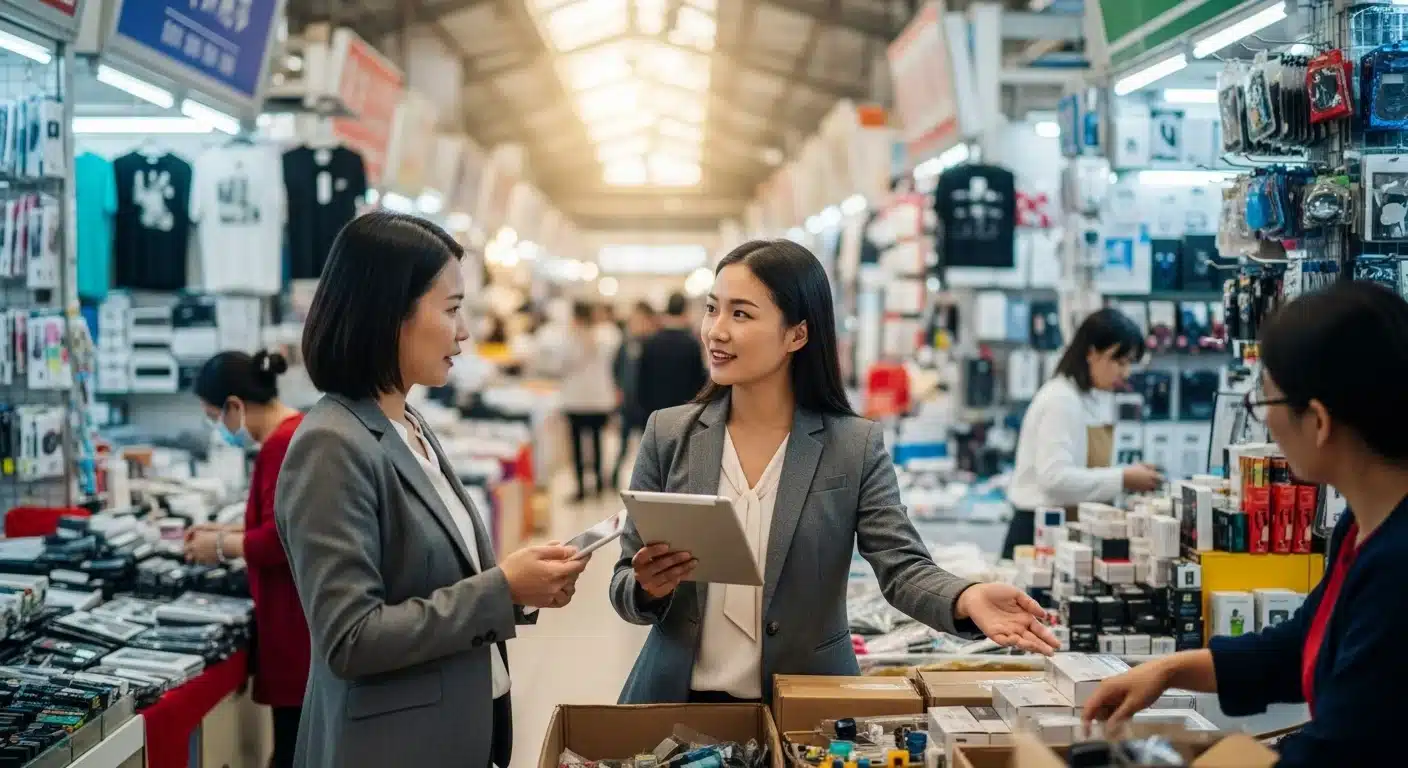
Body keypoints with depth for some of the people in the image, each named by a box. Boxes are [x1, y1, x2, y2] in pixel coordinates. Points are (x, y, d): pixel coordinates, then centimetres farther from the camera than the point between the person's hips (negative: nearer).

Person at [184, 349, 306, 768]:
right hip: (305, 617, 10)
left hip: (300, 626, -10)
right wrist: (226, 531, 16)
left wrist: (222, 547, -8)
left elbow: (280, 541, -23)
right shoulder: (298, 432, 13)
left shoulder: (284, 444, -19)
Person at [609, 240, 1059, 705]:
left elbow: (901, 565, -8)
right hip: (678, 701, 3)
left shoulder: (856, 446, -1)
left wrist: (966, 599, -28)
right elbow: (625, 592, 6)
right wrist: (647, 588, -17)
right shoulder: (668, 435, 3)